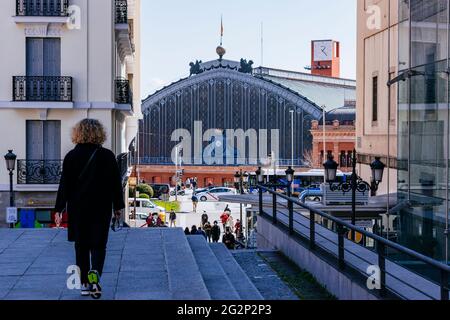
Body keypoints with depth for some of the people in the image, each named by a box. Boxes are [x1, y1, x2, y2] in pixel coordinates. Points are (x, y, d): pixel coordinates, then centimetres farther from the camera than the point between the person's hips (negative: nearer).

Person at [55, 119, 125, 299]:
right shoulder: (107, 156, -3)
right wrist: (118, 206, 11)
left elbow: (65, 185, -3)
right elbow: (116, 183, 1)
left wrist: (59, 209, 2)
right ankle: (95, 273, -20)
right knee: (98, 245, 5)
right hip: (101, 209, -1)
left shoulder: (71, 156, -3)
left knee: (81, 246, 12)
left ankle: (85, 284, 16)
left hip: (77, 209, 1)